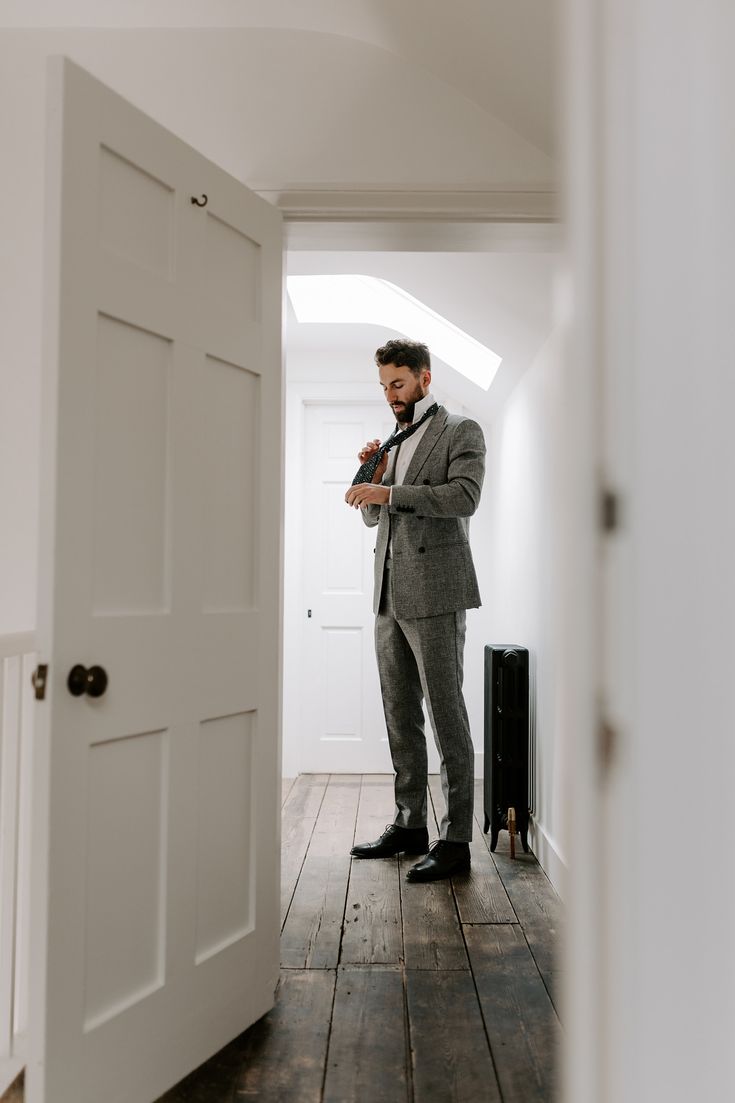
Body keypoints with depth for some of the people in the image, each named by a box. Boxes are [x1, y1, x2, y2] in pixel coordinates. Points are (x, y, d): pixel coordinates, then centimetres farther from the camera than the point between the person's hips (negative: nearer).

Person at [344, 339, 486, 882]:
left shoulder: (461, 431, 0)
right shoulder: (393, 441, 20)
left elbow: (465, 496, -16)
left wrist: (388, 492, -19)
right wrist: (372, 472, 4)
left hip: (434, 592, -7)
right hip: (390, 593, 8)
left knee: (446, 714, -4)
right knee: (400, 716, 12)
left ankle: (457, 838, 5)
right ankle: (410, 824, 24)